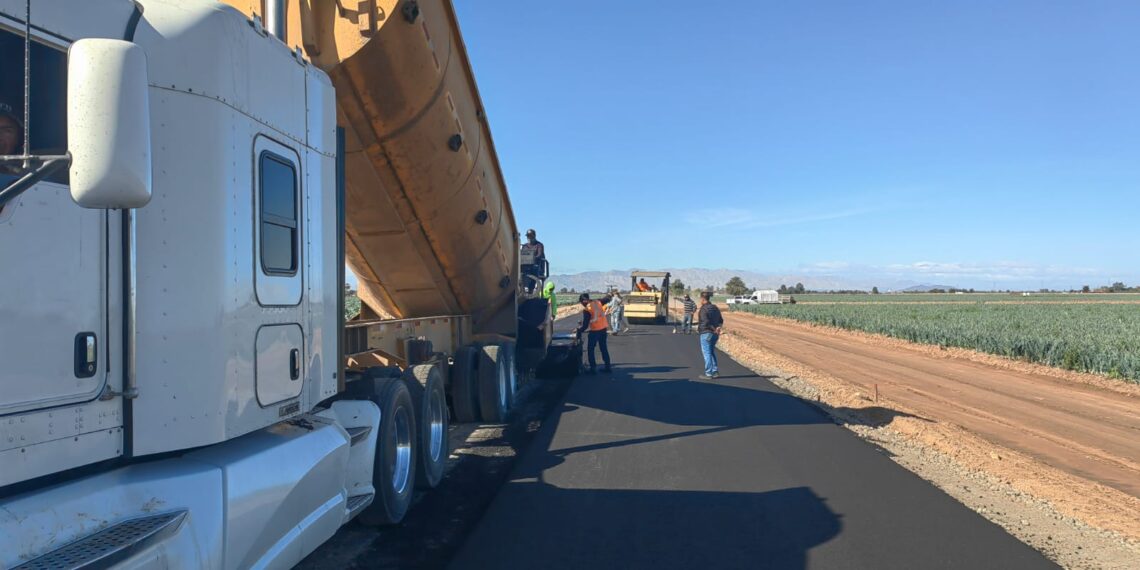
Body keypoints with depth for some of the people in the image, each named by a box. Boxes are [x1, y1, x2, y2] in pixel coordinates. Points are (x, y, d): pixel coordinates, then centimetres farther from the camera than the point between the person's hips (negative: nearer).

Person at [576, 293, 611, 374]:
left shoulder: (586, 309, -15)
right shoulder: (597, 302, 1)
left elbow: (585, 324, -12)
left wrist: (579, 330, 1)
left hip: (595, 330, -7)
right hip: (603, 328, 7)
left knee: (590, 349, 5)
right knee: (604, 348, 17)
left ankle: (593, 368, 3)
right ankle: (607, 366, 21)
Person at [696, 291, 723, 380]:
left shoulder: (703, 309, -14)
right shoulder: (715, 308, 11)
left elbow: (706, 322, -24)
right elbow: (721, 320, 11)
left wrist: (714, 329, -15)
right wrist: (718, 327, -5)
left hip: (706, 333, -8)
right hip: (714, 334, 8)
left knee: (706, 353, -2)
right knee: (711, 352, 19)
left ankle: (708, 374, 0)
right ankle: (715, 371, 19)